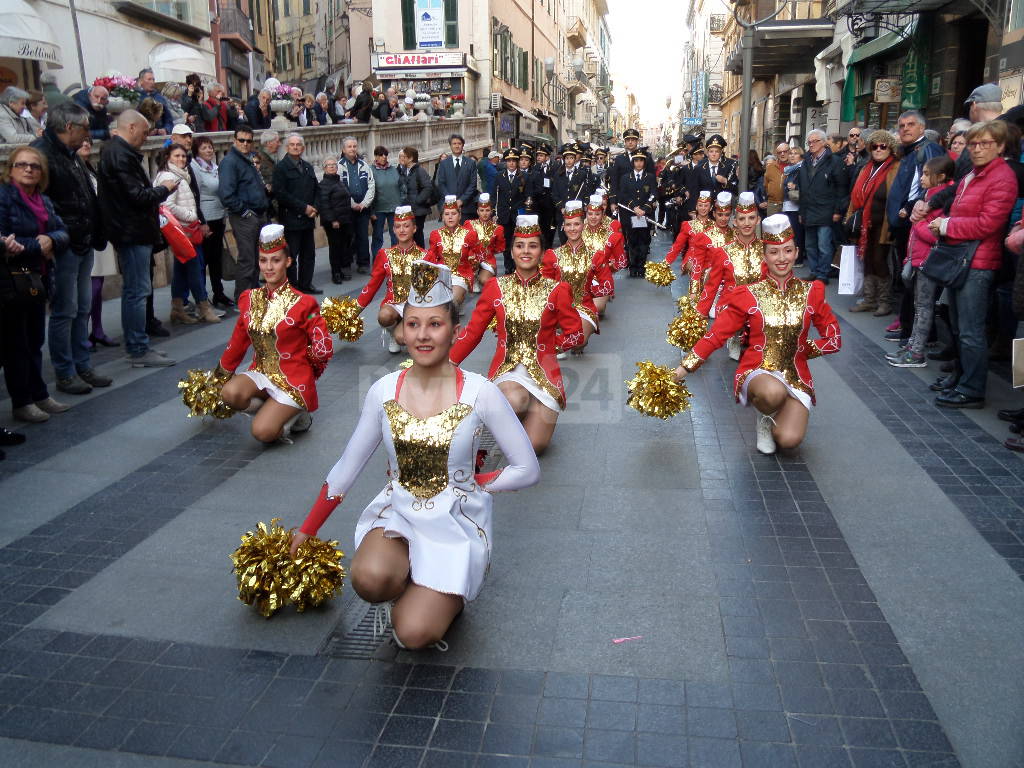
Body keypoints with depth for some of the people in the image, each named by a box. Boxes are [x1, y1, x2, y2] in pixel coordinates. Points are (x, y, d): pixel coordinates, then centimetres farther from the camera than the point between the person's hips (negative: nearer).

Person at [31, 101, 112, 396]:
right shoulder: (42, 154, -13)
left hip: (83, 246, 9)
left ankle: (83, 366, 24)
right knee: (64, 312, -1)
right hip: (63, 248, -9)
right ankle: (65, 374, 9)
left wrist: (96, 235, 15)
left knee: (83, 310, 14)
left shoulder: (71, 155, 18)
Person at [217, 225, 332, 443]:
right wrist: (221, 374, 20)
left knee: (263, 432, -21)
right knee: (230, 392, -28)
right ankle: (275, 411, 1)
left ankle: (295, 415, 10)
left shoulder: (302, 303, -11)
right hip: (261, 374, 5)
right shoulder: (250, 299, 4)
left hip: (294, 379, -5)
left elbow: (323, 348, -6)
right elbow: (238, 342, 14)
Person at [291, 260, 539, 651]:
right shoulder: (384, 391, -3)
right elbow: (347, 467, 7)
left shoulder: (479, 393, -13)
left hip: (456, 522, -2)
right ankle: (414, 584, 4)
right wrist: (306, 531, 10)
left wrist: (470, 484, -6)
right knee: (370, 578, -32)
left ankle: (448, 593, 14)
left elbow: (527, 469, -7)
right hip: (396, 515, 2)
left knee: (413, 633, -20)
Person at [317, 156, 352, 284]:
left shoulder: (340, 182, 18)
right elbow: (324, 204, -16)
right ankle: (336, 273, 4)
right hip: (333, 222, -8)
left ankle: (344, 269, 19)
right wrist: (332, 220, -21)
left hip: (345, 220, 8)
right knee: (335, 246, -4)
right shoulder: (323, 184, -9)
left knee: (346, 244, 9)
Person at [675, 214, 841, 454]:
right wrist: (684, 368, -12)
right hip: (756, 372, -2)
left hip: (796, 376, 2)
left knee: (789, 440, -24)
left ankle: (776, 422, 15)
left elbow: (834, 340, 8)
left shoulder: (811, 292, 2)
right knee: (773, 392, -39)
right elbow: (716, 335, -5)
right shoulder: (747, 295, -3)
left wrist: (801, 349, 0)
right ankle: (765, 416, 0)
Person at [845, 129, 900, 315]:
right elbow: (856, 196, 18)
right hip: (866, 223, 7)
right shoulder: (867, 169, 16)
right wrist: (851, 218, 13)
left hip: (882, 225, -7)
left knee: (879, 261, -4)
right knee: (868, 261, 12)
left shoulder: (895, 169, -6)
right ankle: (869, 299, 22)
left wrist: (889, 226, -20)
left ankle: (885, 302, 8)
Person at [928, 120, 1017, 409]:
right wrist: (941, 225, 3)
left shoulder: (1002, 178, -11)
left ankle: (972, 391, 1)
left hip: (978, 264, -9)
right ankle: (960, 375, 32)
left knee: (970, 332, -6)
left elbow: (987, 224, -18)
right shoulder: (970, 177, 17)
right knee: (958, 327, 18)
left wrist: (947, 225, -11)